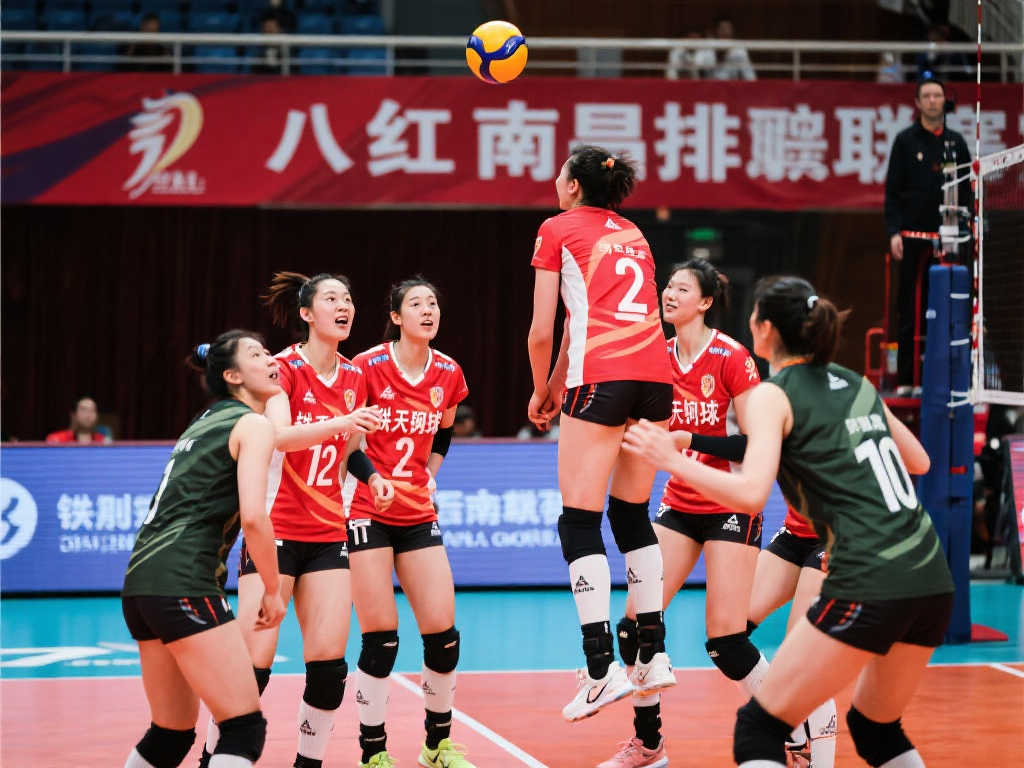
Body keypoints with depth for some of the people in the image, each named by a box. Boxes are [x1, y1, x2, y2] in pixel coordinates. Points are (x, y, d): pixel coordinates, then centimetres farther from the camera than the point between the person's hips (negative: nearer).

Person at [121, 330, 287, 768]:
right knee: (245, 730, -10)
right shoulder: (254, 425, -2)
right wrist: (272, 591, -4)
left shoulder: (205, 422, 23)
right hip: (183, 580, -9)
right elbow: (254, 516, -14)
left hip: (141, 583, 9)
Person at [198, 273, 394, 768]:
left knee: (329, 659, -6)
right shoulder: (285, 367, -8)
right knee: (254, 660, -10)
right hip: (275, 528, -5)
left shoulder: (353, 378, 9)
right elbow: (280, 435, -27)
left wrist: (370, 474, 6)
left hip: (328, 534, 5)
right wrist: (339, 423, -40)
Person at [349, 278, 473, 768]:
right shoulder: (368, 367, -11)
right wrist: (367, 479, -9)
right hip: (368, 513, -4)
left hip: (419, 515, 4)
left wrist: (428, 480, 13)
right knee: (381, 639, -7)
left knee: (443, 632, -2)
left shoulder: (448, 374, 4)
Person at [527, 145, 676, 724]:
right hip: (656, 375, 6)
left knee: (580, 520, -4)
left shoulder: (559, 230, 8)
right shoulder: (634, 234, 24)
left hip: (602, 380, -6)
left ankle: (601, 669, -14)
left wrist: (541, 391, 20)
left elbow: (542, 331, 5)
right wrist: (560, 384, 29)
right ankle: (654, 656, 13)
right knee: (633, 514, 16)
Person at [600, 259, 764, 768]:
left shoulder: (731, 357, -14)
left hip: (731, 506, -6)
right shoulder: (660, 356, 3)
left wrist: (692, 441, -25)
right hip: (679, 505, 6)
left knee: (725, 639, -11)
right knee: (636, 621, -2)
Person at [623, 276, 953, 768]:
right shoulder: (855, 383, 19)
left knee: (760, 725, 1)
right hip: (933, 581, 7)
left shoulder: (772, 395, -1)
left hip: (869, 588, -7)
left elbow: (751, 492, -15)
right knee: (876, 726, 26)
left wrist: (672, 459, -6)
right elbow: (919, 460, 29)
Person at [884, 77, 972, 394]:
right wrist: (894, 231, -9)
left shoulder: (956, 142, 11)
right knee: (909, 310, -1)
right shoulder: (906, 140, 3)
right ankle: (906, 379, 2)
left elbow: (966, 190, 14)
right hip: (913, 235, -3)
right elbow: (892, 190, 0)